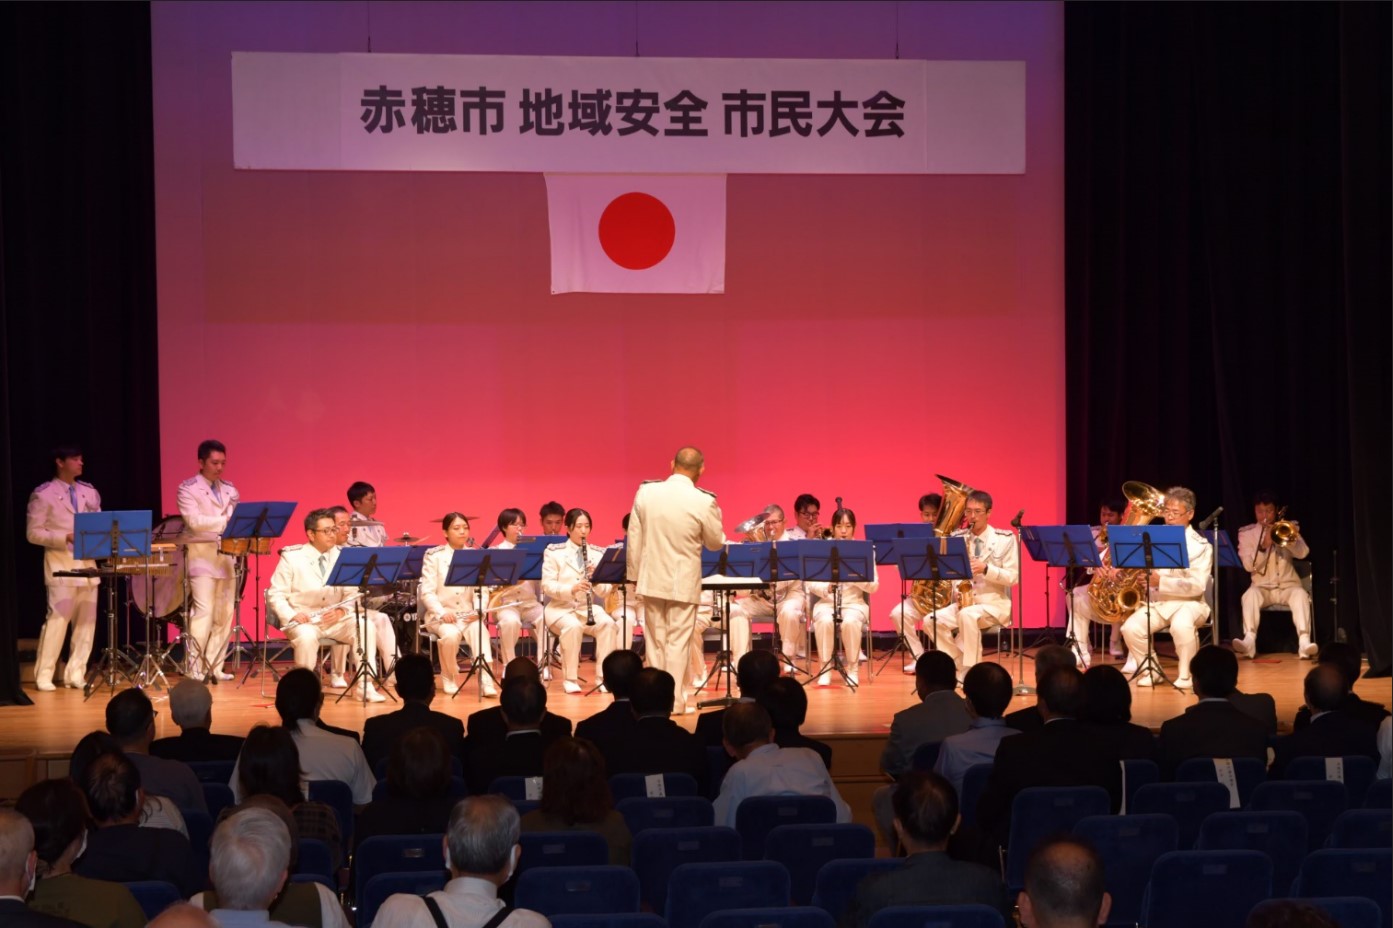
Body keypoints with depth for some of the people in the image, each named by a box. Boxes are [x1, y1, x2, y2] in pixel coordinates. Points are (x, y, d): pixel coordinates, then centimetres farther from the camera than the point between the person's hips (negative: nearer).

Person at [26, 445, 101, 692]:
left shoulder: (90, 492, 13)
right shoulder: (43, 494, -3)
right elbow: (33, 533, -6)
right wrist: (65, 538, -17)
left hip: (88, 562, 6)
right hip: (60, 564, -6)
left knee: (87, 620, 3)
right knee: (58, 619, -9)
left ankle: (75, 674, 11)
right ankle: (44, 676, -1)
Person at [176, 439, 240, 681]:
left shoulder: (229, 490, 16)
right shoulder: (188, 488, -3)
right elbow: (194, 521, -16)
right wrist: (226, 520, -24)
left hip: (227, 557, 6)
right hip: (202, 556, -6)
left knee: (225, 614, 4)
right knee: (204, 612, -12)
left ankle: (215, 667, 10)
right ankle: (195, 668, -8)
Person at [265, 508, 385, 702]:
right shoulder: (291, 557, -1)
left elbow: (352, 595, 8)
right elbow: (276, 594, -2)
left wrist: (341, 610, -14)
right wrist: (292, 615, -20)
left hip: (335, 620, 3)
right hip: (303, 620, -3)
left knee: (367, 626, -24)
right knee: (307, 636, -38)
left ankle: (364, 686, -20)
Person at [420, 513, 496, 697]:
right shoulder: (434, 556, -3)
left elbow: (481, 589, 1)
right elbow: (427, 592, -8)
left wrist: (478, 610, -18)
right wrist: (442, 613, -22)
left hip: (468, 614, 2)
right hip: (440, 615, -2)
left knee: (480, 631, -31)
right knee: (451, 634, -33)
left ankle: (486, 681, -39)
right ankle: (449, 677, -7)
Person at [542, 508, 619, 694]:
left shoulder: (598, 554, 5)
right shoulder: (554, 552, -2)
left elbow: (604, 592, 1)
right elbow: (547, 586, -11)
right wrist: (571, 588, -27)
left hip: (588, 608, 3)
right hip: (560, 608, -3)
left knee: (608, 624, -27)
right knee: (573, 626, -35)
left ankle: (603, 677, -17)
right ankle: (569, 679, -20)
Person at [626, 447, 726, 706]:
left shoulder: (646, 492, -5)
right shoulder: (704, 501, -15)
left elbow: (634, 537, 2)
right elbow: (715, 543, -2)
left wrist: (634, 574, 12)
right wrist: (715, 515, 15)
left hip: (652, 578, 3)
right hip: (684, 582, -3)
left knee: (655, 641, 13)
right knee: (678, 642, 4)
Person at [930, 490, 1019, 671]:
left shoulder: (1005, 539, -2)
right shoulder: (957, 539, 8)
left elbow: (1013, 577, -6)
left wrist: (986, 569, -21)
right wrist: (957, 592, -10)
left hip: (995, 603, -4)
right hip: (964, 601, 5)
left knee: (967, 614, -37)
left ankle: (970, 669, -25)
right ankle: (961, 664, -10)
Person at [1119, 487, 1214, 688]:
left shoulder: (1200, 545, -5)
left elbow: (1197, 586, -16)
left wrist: (1161, 582, -27)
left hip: (1188, 603, -5)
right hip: (1157, 602, 5)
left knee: (1181, 626, -38)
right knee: (1130, 628, -23)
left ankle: (1185, 675, -14)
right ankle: (1151, 671, 1)